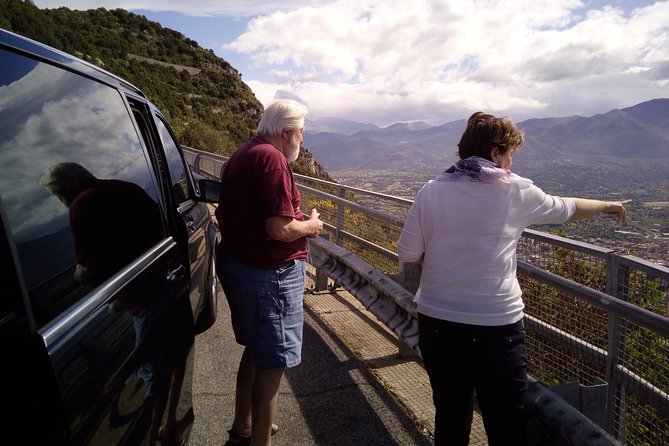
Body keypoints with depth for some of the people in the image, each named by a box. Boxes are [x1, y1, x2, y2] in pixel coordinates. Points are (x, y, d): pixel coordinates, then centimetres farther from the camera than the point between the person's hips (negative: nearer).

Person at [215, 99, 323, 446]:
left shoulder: (241, 156, 13)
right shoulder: (271, 157, -19)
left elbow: (224, 215, 19)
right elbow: (280, 229, -26)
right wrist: (311, 226, -6)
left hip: (235, 261, 11)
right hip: (269, 273, -11)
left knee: (255, 349, 25)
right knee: (272, 364, 4)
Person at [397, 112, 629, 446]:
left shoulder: (431, 191, -1)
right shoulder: (516, 190, -4)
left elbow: (408, 255, -1)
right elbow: (566, 208, 14)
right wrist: (607, 206, 34)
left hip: (436, 321, 3)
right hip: (496, 326, -3)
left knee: (450, 419, 20)